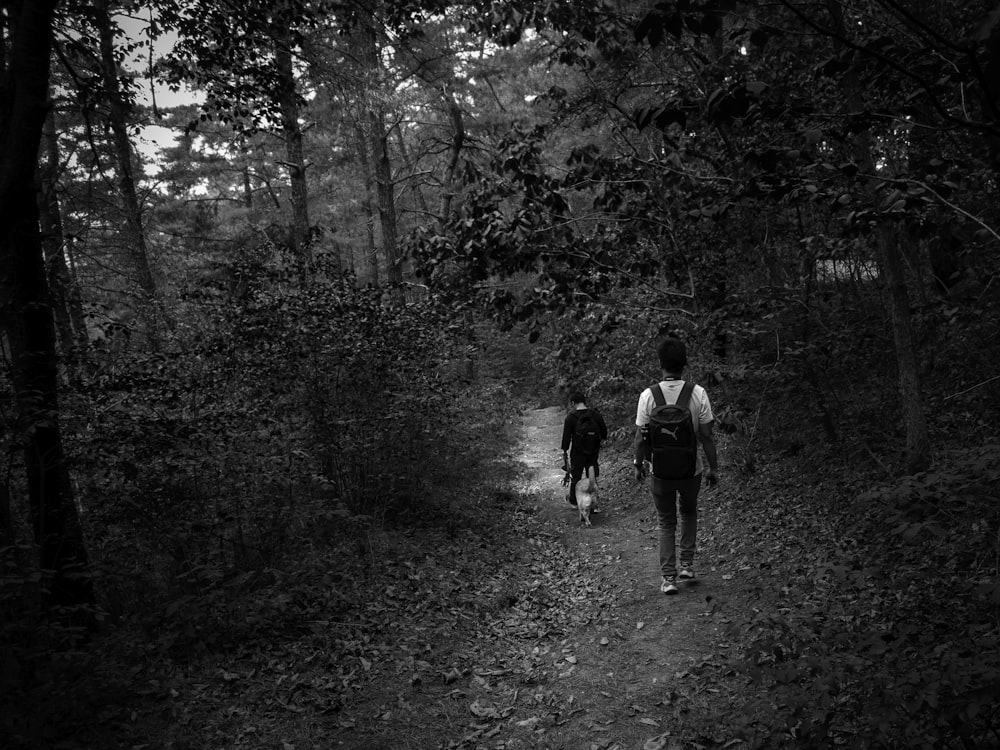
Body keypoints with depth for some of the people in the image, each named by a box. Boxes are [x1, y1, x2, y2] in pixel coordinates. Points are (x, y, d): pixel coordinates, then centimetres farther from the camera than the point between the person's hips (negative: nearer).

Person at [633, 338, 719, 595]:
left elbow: (641, 437, -7)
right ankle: (687, 565, 25)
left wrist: (638, 464, 8)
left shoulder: (648, 395, -13)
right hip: (691, 468, 1)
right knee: (689, 513, 27)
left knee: (666, 523, 15)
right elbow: (707, 436, -9)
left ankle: (668, 578, 15)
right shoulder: (698, 393, -12)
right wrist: (713, 467, 3)